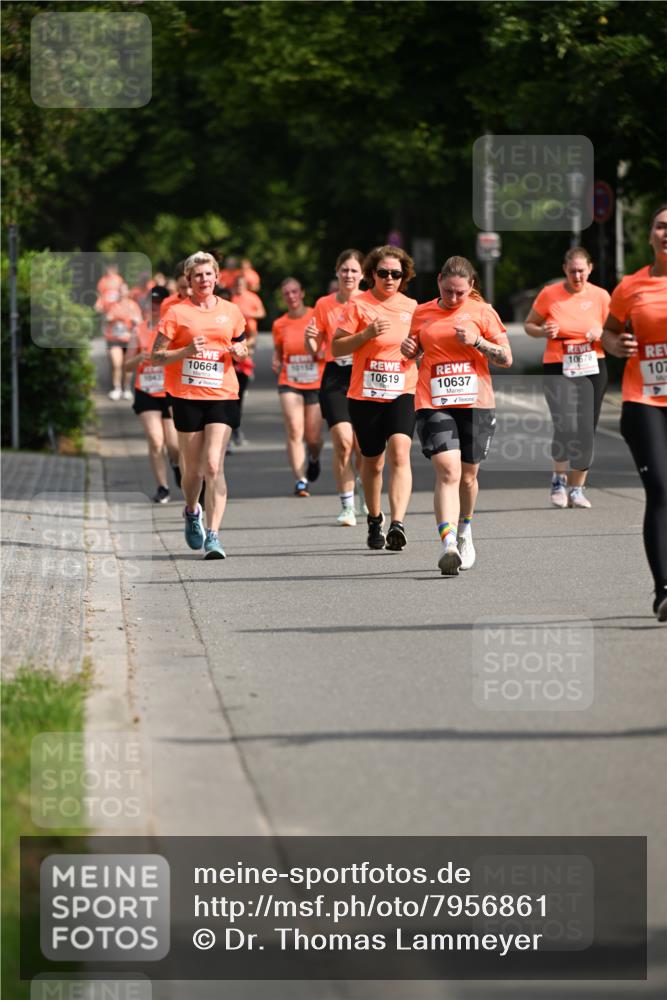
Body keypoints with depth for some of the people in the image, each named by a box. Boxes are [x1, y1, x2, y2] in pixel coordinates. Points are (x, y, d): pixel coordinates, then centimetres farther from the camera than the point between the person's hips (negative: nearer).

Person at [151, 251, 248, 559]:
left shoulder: (231, 311, 9)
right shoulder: (177, 313, 0)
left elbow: (242, 346, 23)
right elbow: (156, 356, -2)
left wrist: (239, 351, 0)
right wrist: (187, 350, -17)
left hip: (222, 396, 1)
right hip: (186, 396, -1)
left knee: (214, 466, -13)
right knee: (193, 468, 8)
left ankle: (212, 536, -17)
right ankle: (192, 512, 40)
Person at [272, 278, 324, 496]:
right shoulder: (279, 325, 4)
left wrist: (323, 352, -15)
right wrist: (276, 363, -3)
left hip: (317, 383, -1)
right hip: (289, 382, 1)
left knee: (313, 437, 4)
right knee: (294, 430, -17)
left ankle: (314, 458, 41)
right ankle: (301, 480, -18)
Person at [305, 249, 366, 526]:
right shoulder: (324, 305, 6)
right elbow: (315, 351, 10)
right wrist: (309, 338, -11)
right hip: (335, 378, 0)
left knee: (363, 446, 0)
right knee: (343, 443, -13)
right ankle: (347, 506, -5)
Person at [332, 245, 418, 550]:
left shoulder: (411, 307, 9)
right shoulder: (358, 305, -1)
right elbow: (335, 348, -3)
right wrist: (366, 334, -17)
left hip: (402, 393, 1)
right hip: (364, 395, -1)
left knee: (399, 453, -19)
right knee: (372, 461, 11)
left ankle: (397, 524, -28)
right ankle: (374, 521, 33)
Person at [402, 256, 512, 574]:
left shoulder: (481, 312, 3)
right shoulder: (422, 313, 10)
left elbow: (506, 358, 2)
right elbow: (414, 350, 25)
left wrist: (477, 341, -13)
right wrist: (407, 349, 2)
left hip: (475, 404, 0)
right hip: (433, 404, 0)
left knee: (468, 475, 11)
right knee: (447, 472, -18)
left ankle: (464, 531, 39)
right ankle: (448, 545, -27)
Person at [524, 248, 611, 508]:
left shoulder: (600, 296, 2)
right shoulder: (549, 294, -2)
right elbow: (529, 324, 10)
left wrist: (601, 335, -12)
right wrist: (543, 331, -12)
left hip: (593, 369, 2)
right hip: (557, 369, -2)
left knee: (586, 431, -1)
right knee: (566, 426, -20)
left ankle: (576, 489, 14)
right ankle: (559, 479, 4)